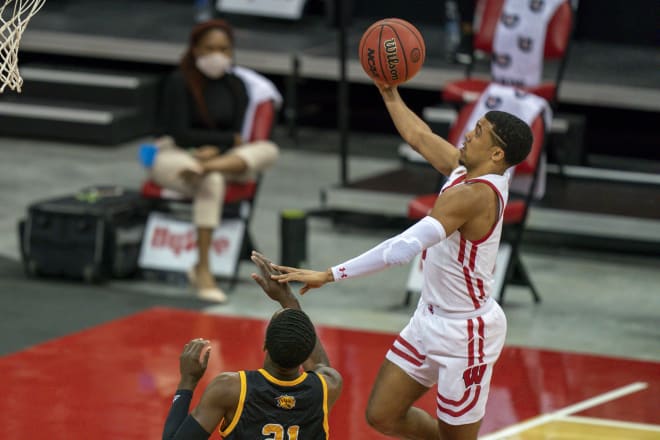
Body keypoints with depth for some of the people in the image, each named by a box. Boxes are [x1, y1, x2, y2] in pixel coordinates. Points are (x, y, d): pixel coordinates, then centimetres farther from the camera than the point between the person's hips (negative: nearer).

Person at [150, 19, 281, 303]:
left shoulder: (236, 85, 7)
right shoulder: (179, 82, -7)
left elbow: (240, 136, -2)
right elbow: (179, 133, -12)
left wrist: (215, 150, -23)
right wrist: (230, 140, -10)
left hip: (224, 155, 5)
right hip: (174, 156, -5)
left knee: (267, 150, -26)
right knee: (212, 182, -40)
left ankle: (204, 169, -51)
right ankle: (203, 270, -43)